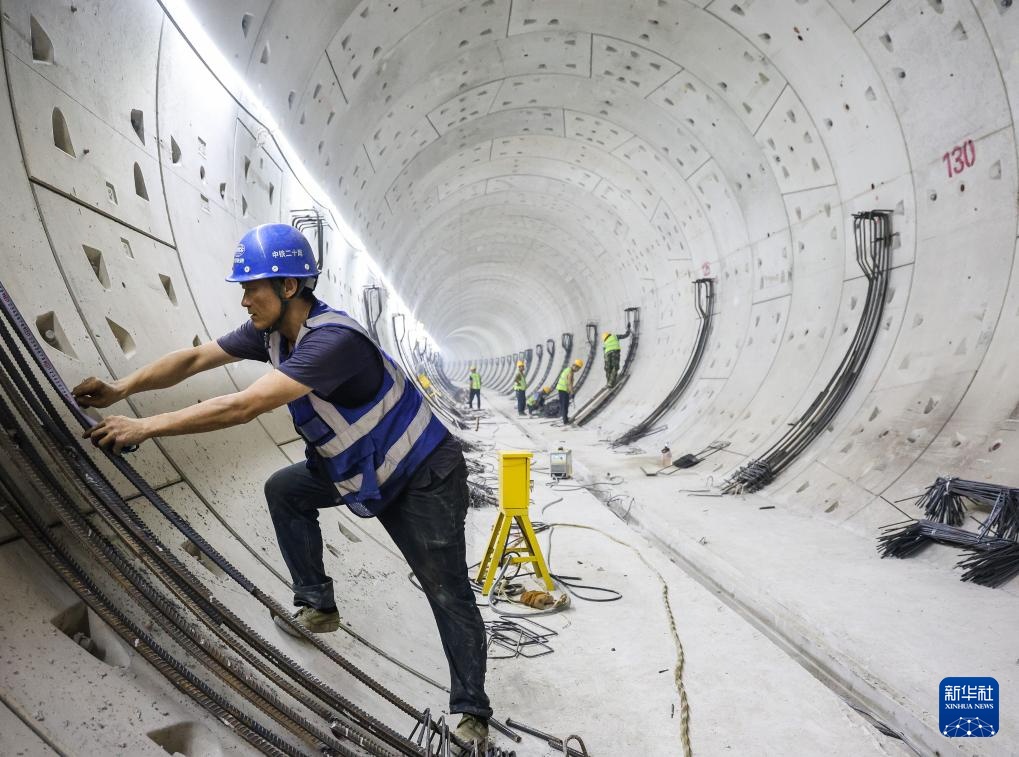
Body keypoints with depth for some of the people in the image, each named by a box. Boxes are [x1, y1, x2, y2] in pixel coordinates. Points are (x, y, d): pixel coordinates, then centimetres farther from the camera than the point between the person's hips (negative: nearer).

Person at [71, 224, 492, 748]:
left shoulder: (333, 340, -33)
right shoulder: (272, 330, -5)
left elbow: (243, 407, -36)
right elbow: (195, 359, -1)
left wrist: (144, 427, -30)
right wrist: (123, 388, -12)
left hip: (424, 477, -8)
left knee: (448, 594, -4)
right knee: (284, 490, 9)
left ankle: (471, 714, 13)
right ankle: (317, 606, 19)